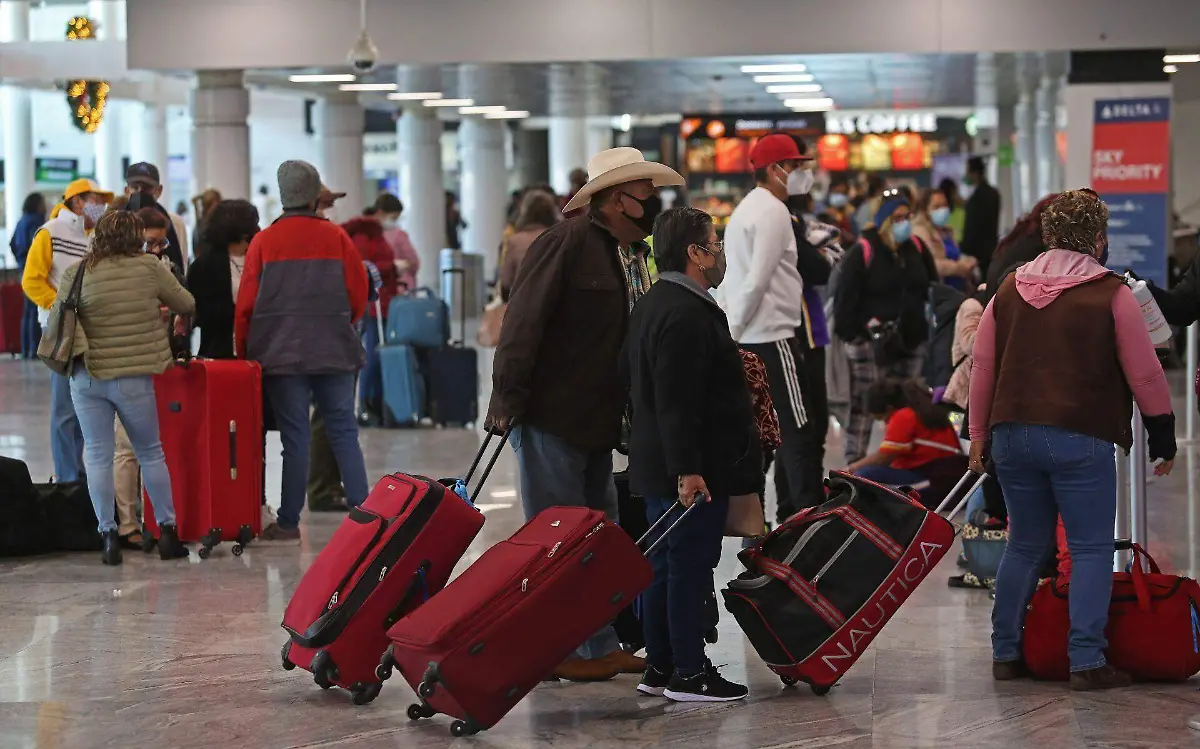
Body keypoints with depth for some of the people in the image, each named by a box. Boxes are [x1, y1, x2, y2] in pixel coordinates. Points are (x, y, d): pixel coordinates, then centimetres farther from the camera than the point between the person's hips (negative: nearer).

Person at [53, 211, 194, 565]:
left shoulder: (76, 272, -1)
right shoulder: (149, 267, -3)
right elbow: (186, 305, 7)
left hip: (86, 377, 1)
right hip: (134, 377, -1)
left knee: (98, 456, 5)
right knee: (151, 453, 12)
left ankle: (108, 535, 1)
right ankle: (167, 530, 16)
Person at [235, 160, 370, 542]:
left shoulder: (264, 242, -3)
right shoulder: (336, 238, -1)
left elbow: (246, 304, -2)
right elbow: (359, 294, 4)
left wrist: (245, 353, 10)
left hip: (282, 353, -1)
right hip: (335, 352, 1)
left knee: (294, 438, 2)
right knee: (344, 432, 6)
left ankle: (288, 522, 4)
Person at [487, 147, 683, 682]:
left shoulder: (632, 255, 15)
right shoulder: (566, 243, -12)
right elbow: (523, 323, -17)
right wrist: (508, 400, -20)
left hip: (599, 421, 9)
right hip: (550, 417, -9)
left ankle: (602, 646, 18)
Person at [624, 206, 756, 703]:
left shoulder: (652, 305, 16)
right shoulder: (687, 314, -19)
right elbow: (677, 404, -25)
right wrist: (687, 469, -26)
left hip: (657, 466, 11)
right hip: (693, 469, -11)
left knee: (663, 565, 13)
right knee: (690, 567, -5)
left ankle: (659, 669, 20)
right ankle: (689, 674, -1)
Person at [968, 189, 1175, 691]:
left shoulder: (1009, 290, 10)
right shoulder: (1111, 295, -5)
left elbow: (982, 367, 11)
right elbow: (1145, 374, -3)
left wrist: (980, 437, 18)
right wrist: (1163, 437, 8)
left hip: (1013, 436, 5)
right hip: (1080, 439, -5)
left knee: (1026, 546, 16)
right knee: (1092, 550, 0)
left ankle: (1006, 654, 18)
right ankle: (1087, 662, -6)